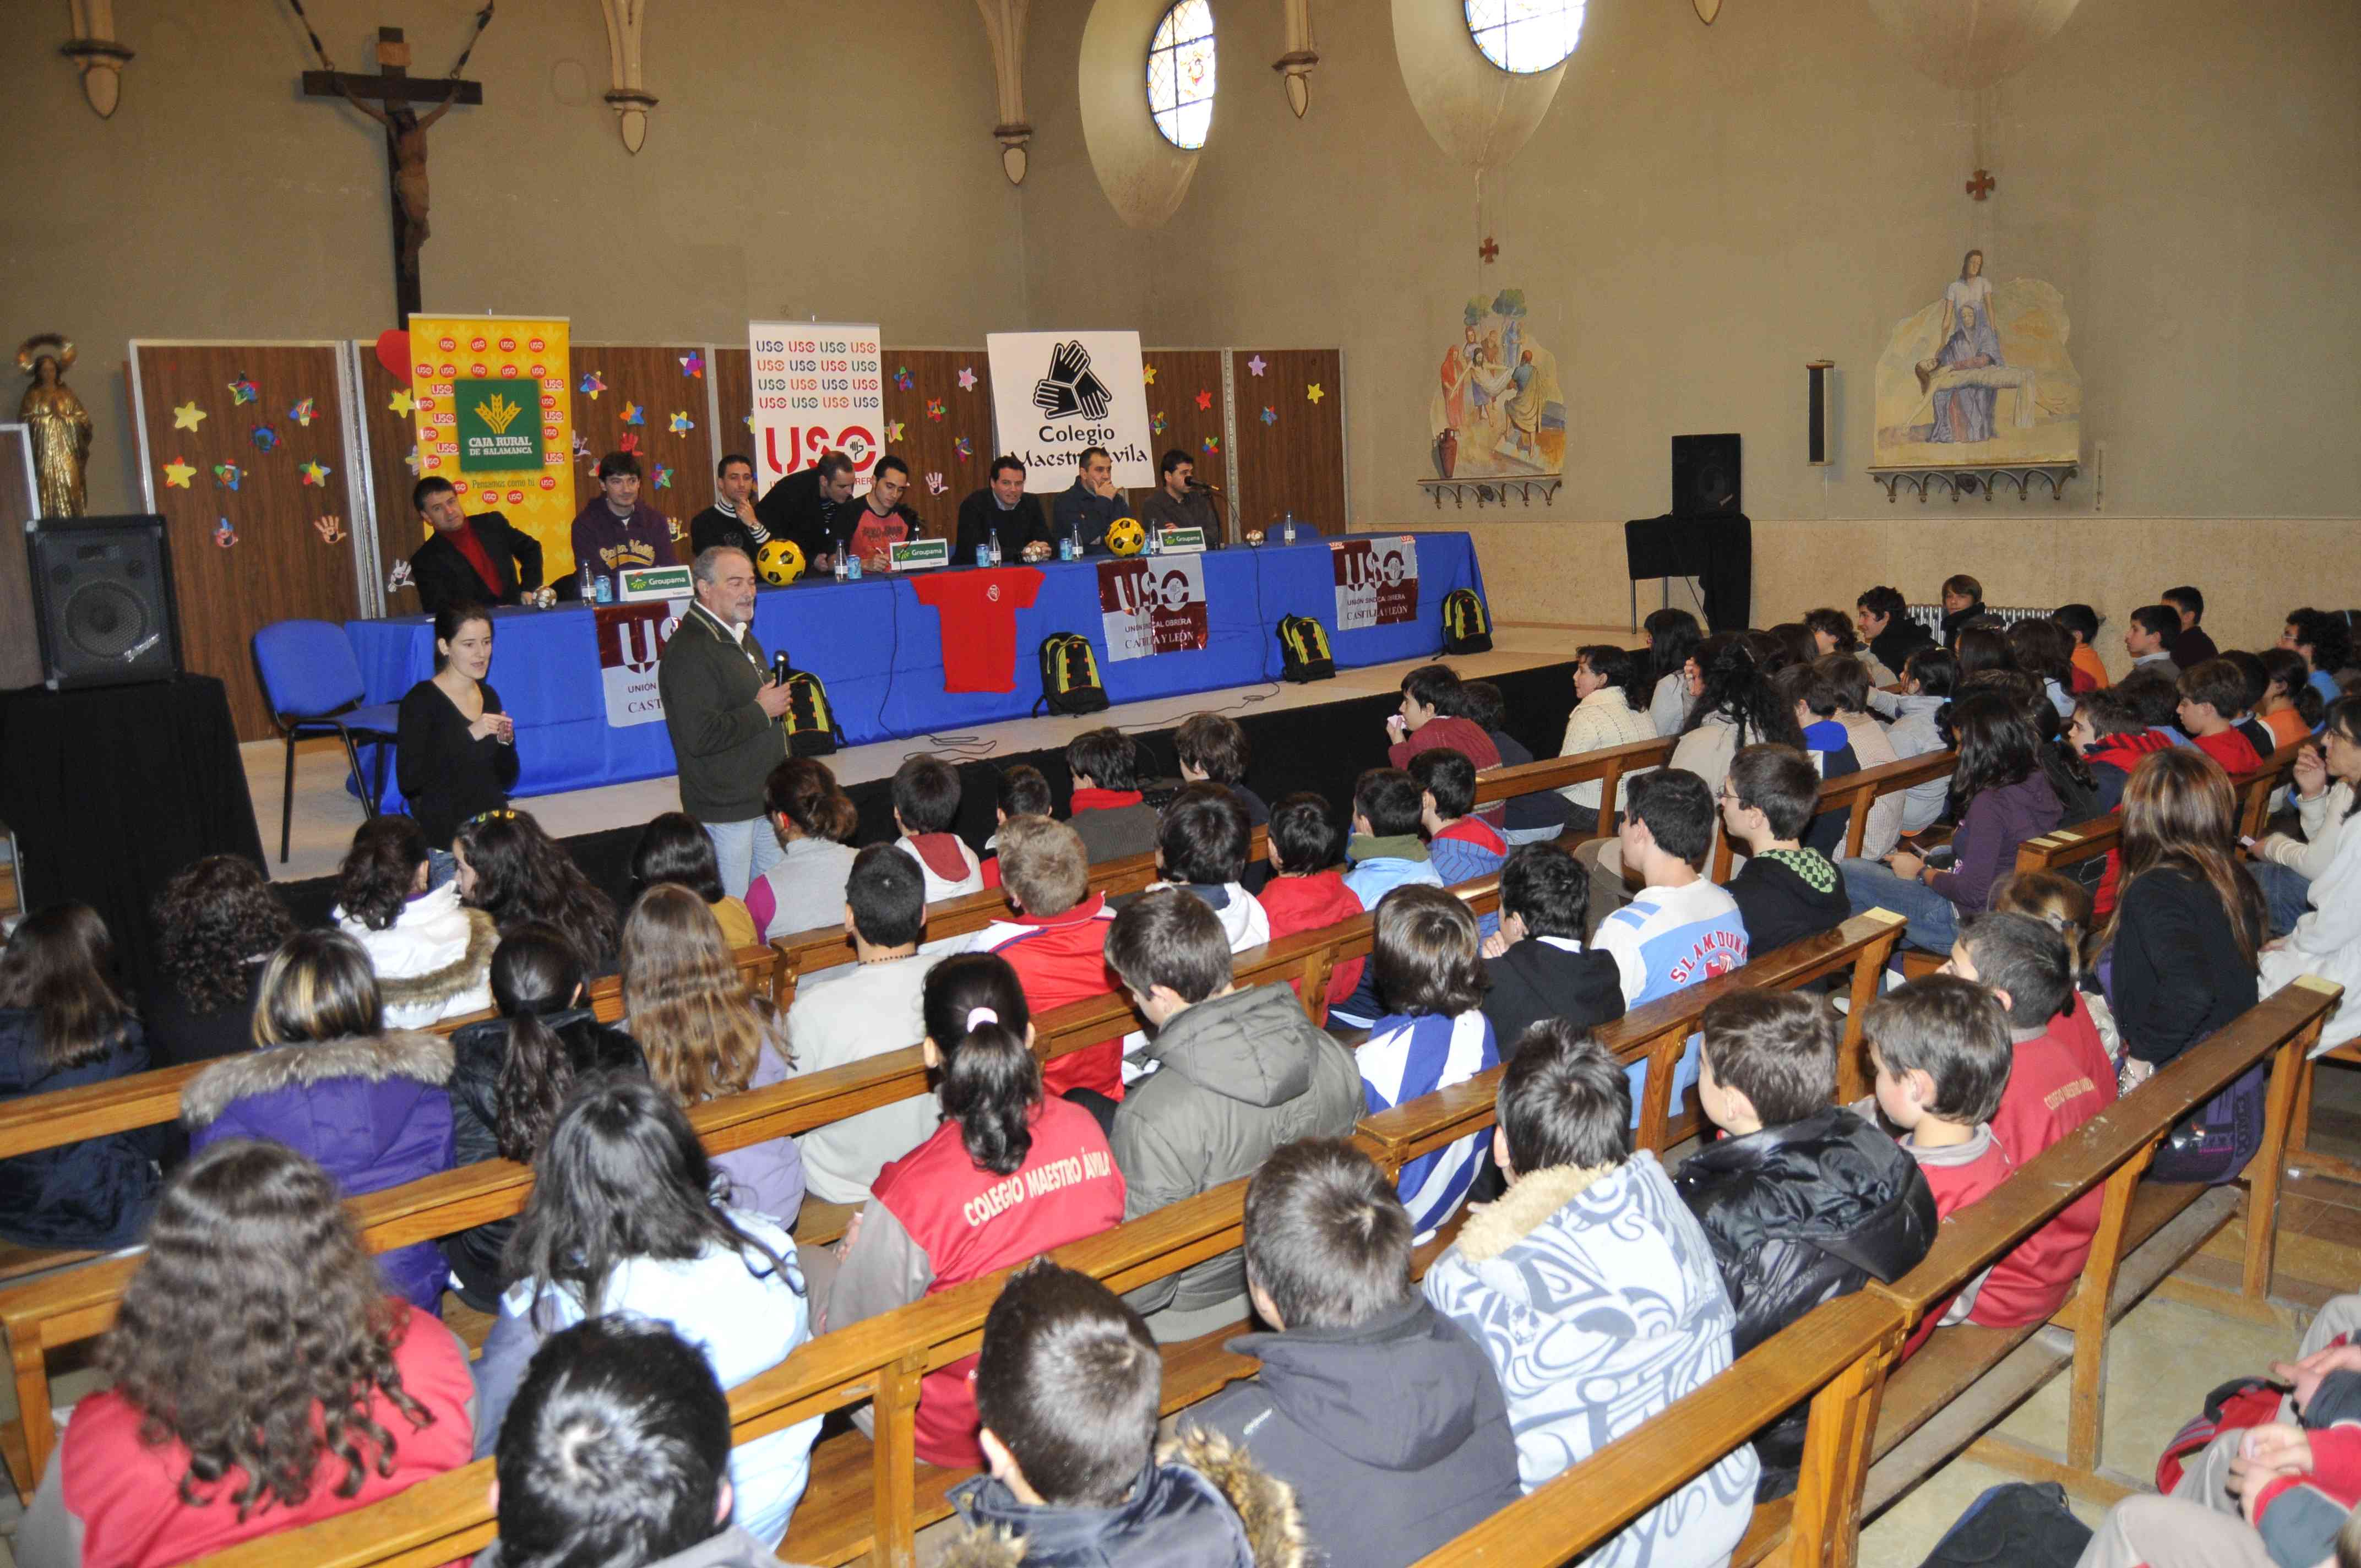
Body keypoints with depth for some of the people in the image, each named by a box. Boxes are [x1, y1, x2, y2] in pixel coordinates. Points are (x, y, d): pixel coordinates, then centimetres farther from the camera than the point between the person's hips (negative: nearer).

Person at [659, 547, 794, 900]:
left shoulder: (741, 635, 15)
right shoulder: (689, 652, -19)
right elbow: (701, 736, -28)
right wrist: (762, 711, -19)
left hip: (764, 797, 10)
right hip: (725, 809, -10)